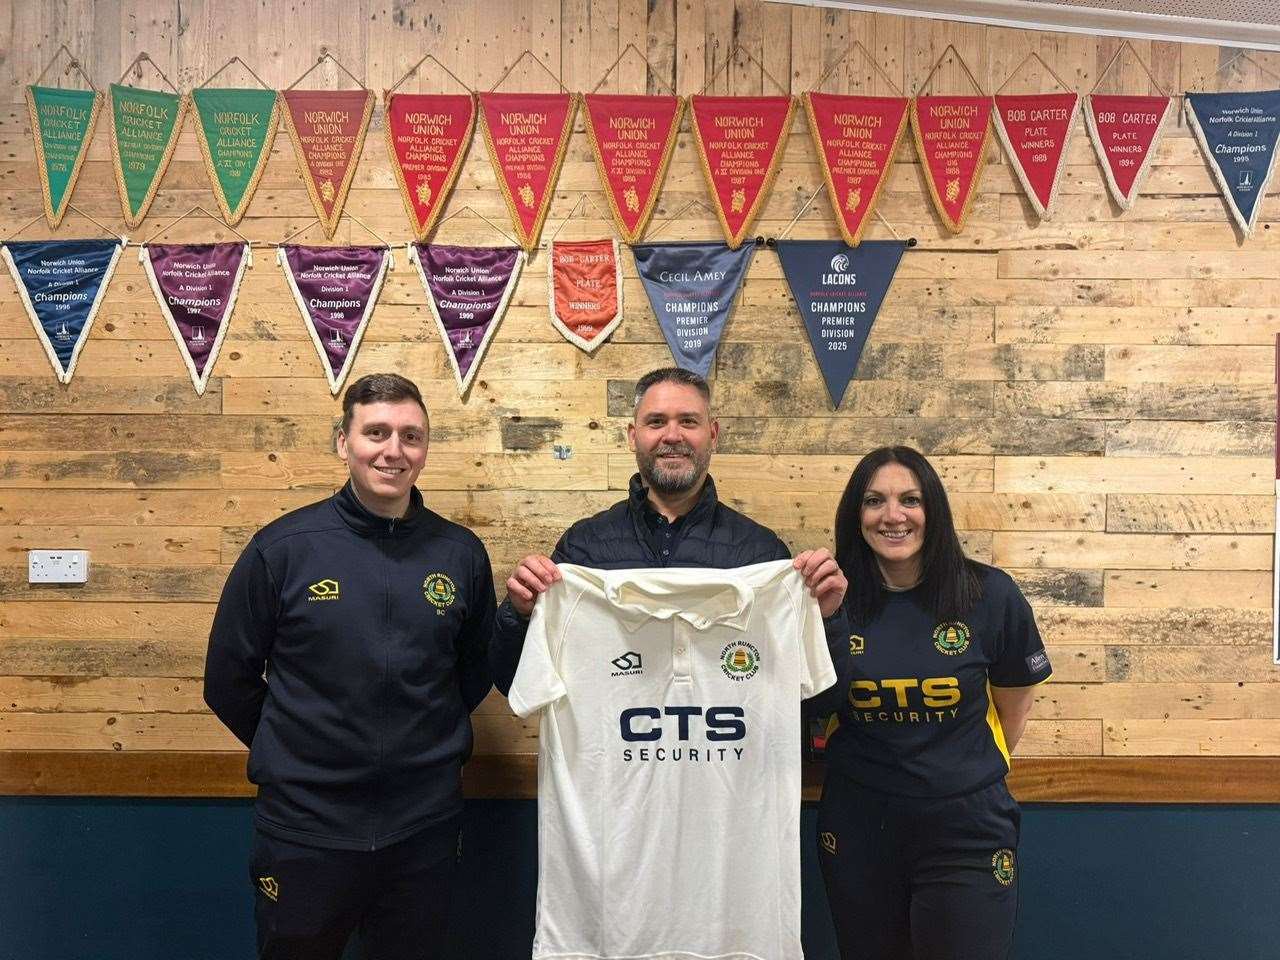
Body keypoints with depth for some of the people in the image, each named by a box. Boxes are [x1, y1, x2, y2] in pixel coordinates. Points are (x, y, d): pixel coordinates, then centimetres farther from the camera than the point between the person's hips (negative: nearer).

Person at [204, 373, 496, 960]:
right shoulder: (283, 548, -8)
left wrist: (431, 749, 6)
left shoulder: (461, 553, -2)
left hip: (425, 828, 2)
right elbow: (228, 680, 1)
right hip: (306, 828, -1)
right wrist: (294, 755, 5)